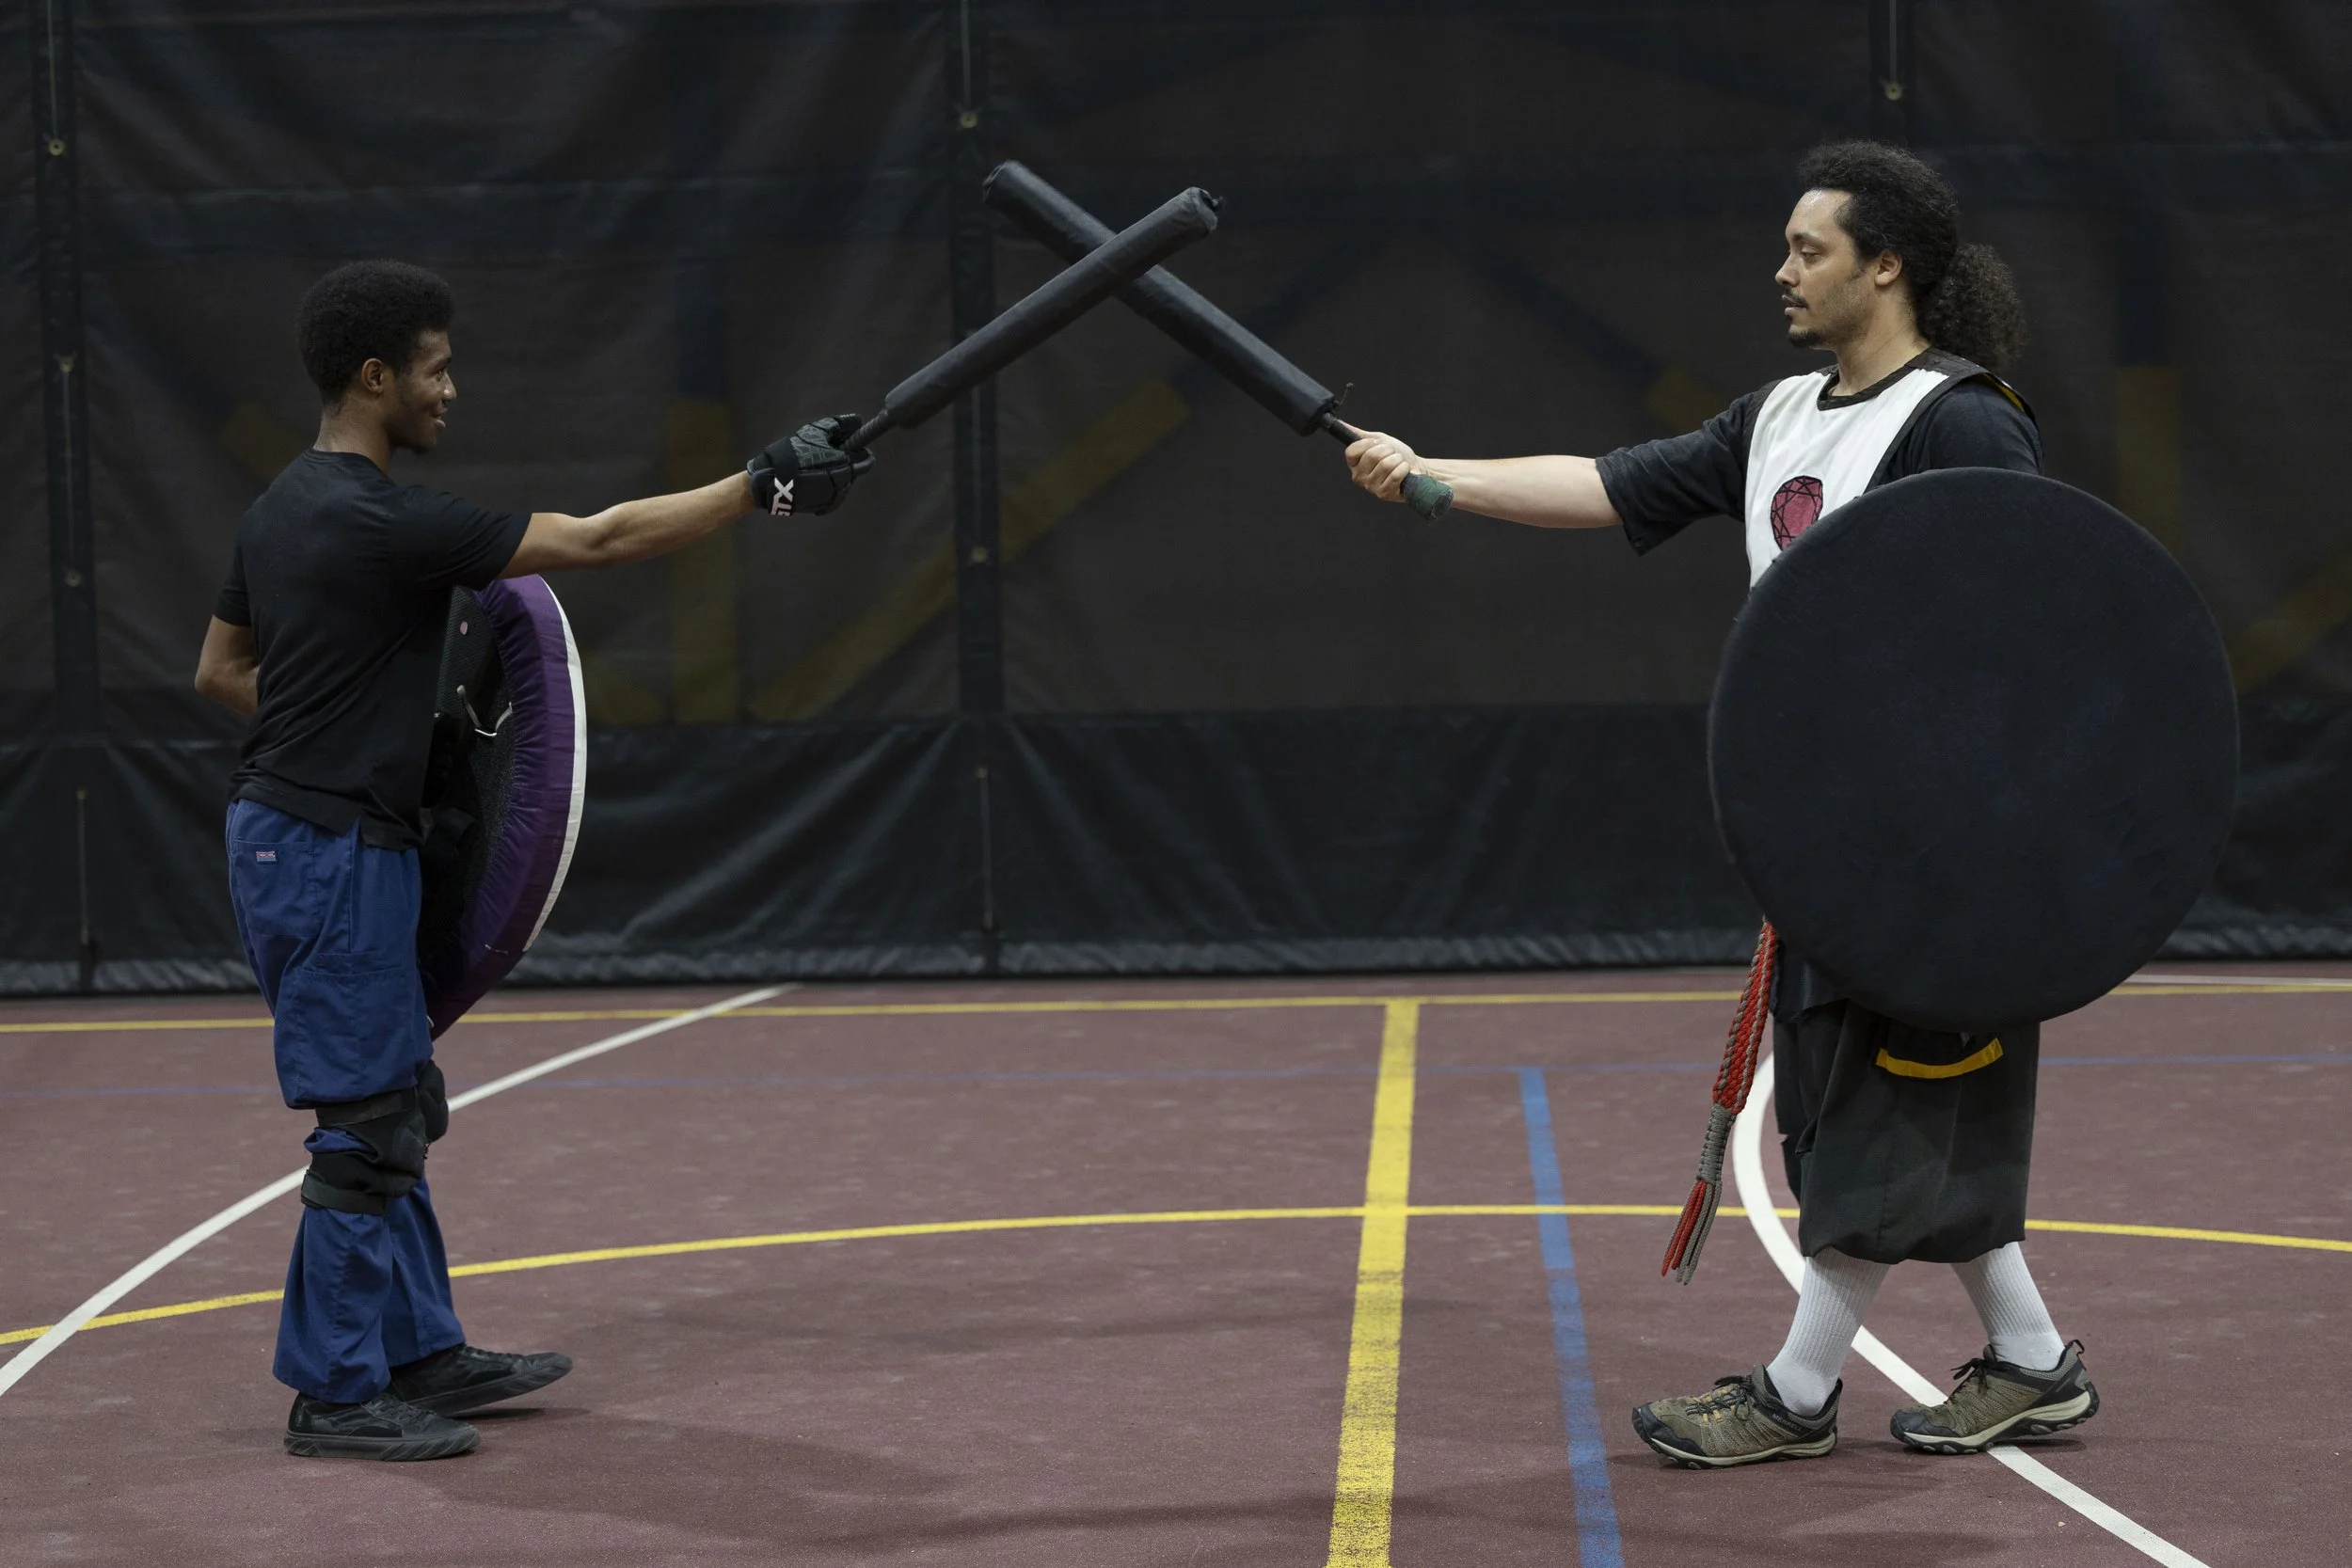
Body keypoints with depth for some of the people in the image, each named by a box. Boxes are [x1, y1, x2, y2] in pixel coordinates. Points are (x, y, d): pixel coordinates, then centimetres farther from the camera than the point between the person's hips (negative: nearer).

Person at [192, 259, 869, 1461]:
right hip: (330, 852, -10)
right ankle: (334, 1395, 2)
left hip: (298, 832, 10)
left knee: (397, 1107, 17)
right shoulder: (386, 523, -20)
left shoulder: (283, 510, 10)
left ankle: (418, 1350, 25)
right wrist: (763, 488, -13)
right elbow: (594, 541, -19)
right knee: (365, 1122, -4)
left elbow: (219, 669, 19)